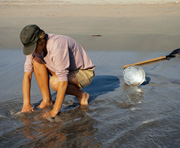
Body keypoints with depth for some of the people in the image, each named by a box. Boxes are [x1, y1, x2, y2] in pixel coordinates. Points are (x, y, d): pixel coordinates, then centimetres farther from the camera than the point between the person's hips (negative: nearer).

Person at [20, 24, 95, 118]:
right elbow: (27, 75, -9)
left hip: (84, 72, -7)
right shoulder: (34, 47, -12)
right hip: (66, 70, 7)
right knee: (36, 61, -13)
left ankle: (81, 95, -6)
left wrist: (54, 111, -34)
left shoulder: (57, 47, -36)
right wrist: (26, 104, -16)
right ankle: (47, 100, -6)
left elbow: (63, 82, -37)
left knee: (55, 82, -34)